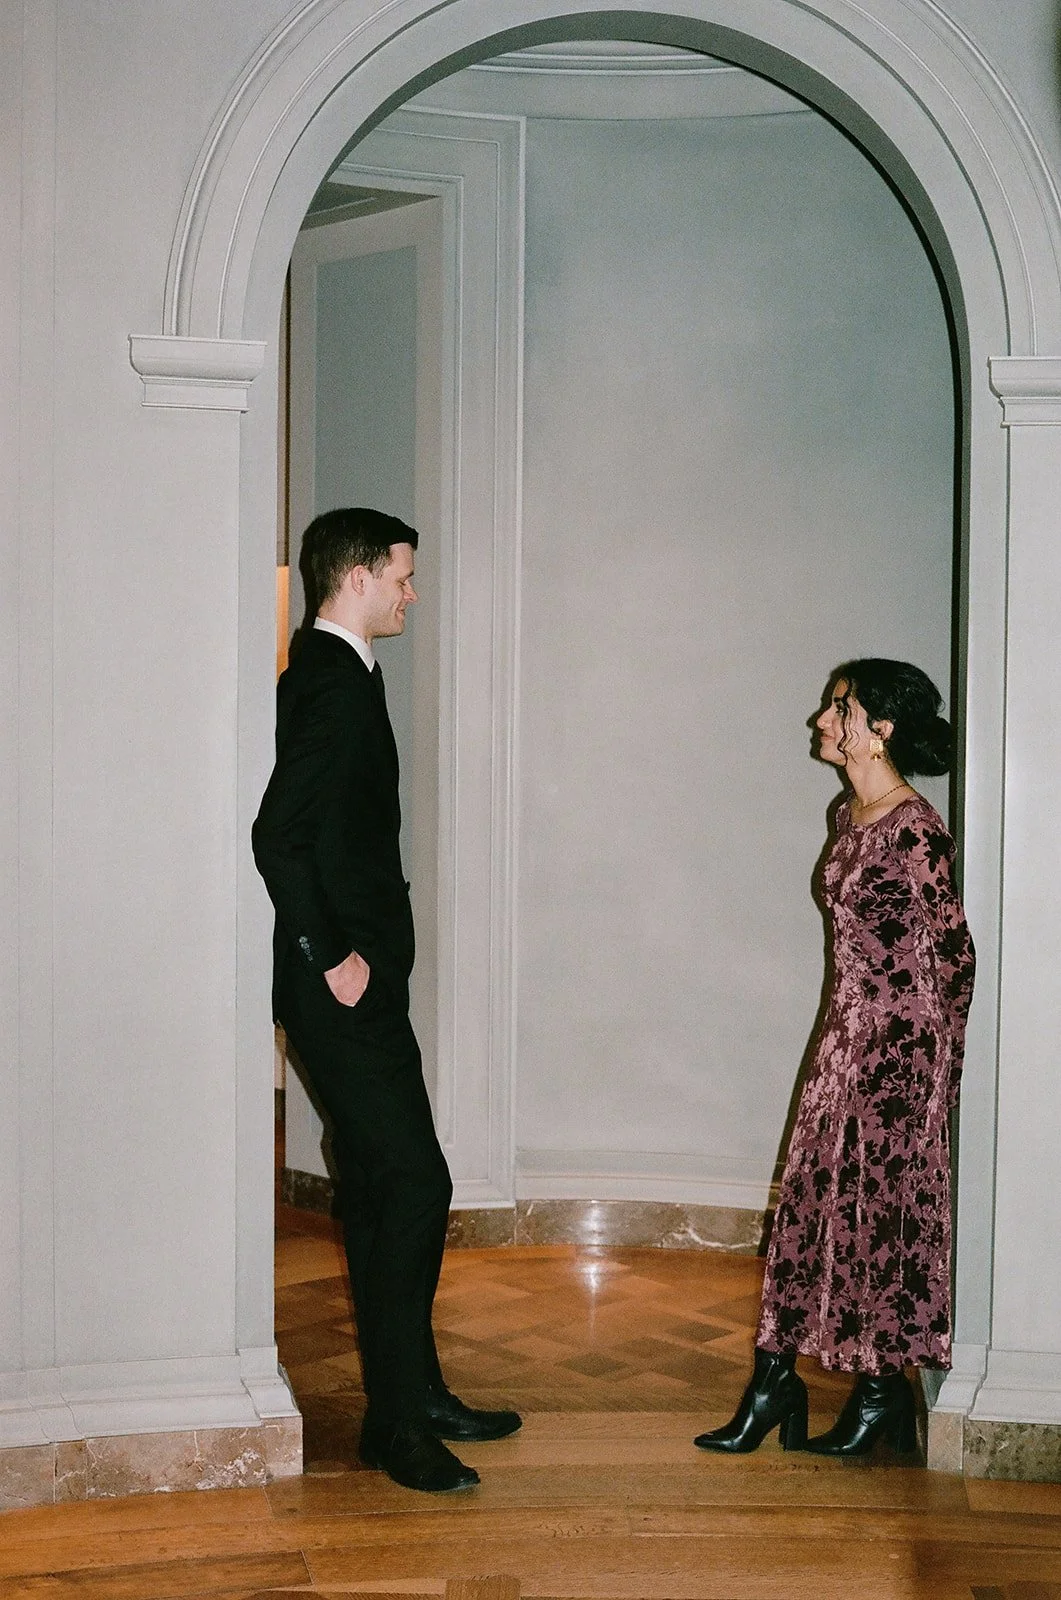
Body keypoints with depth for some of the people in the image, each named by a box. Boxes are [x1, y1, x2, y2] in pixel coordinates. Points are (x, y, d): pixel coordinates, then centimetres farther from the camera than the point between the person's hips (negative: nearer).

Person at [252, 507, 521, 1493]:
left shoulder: (329, 676, 17)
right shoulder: (335, 687, -16)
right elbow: (279, 836, -25)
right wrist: (333, 957, -19)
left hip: (357, 980, 11)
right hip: (344, 988, -11)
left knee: (380, 1189, 14)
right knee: (414, 1183, -8)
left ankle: (414, 1398, 24)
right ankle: (397, 1419, 1)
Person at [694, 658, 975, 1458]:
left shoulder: (915, 831, -18)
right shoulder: (852, 817, 8)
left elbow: (955, 954, -13)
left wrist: (941, 1064, -6)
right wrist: (852, 1025, 15)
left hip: (900, 1040, -8)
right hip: (847, 1032, 8)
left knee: (881, 1208, 2)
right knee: (812, 1196, 9)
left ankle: (884, 1391, 17)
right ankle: (775, 1378, 17)